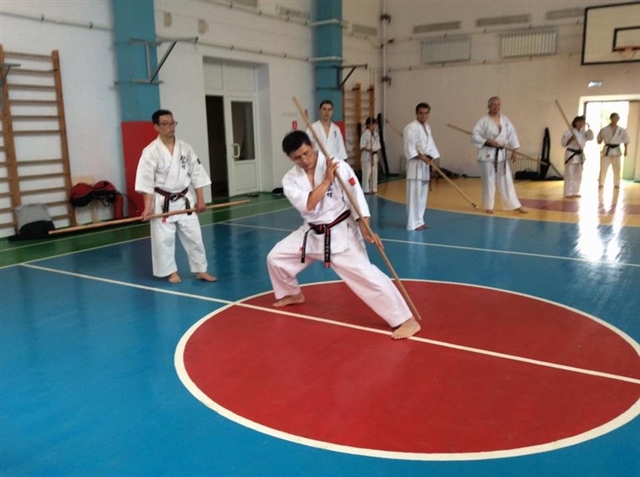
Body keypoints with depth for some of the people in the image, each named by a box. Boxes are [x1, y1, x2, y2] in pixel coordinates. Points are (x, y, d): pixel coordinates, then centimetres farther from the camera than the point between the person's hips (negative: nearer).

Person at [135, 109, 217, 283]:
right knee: (164, 239, 4)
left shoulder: (185, 148, 1)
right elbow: (146, 181, -13)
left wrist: (200, 199, 2)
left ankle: (200, 270, 18)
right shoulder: (150, 151, -11)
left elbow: (196, 174, 5)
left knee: (194, 236, 6)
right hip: (162, 203, -3)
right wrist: (148, 207, -18)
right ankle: (171, 272, 21)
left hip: (185, 200, 3)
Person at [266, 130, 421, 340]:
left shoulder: (338, 166, -16)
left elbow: (355, 195, -16)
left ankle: (406, 320, -14)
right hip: (312, 233, 6)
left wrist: (365, 228, -25)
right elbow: (307, 205, -21)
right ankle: (292, 294, 38)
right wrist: (327, 180, -26)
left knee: (365, 274, -19)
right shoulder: (290, 179, -6)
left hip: (341, 233, -5)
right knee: (276, 257, 8)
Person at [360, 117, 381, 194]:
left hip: (374, 156, 8)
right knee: (367, 173, -6)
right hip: (367, 156, -7)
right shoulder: (365, 134, -12)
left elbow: (378, 146, 16)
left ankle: (373, 188, 19)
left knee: (374, 172, 10)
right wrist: (369, 150, -30)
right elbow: (362, 147, -17)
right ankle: (366, 189, 1)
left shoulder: (375, 134, 10)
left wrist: (378, 155, 11)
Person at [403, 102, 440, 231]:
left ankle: (419, 220, 23)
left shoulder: (427, 127, 16)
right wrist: (421, 157, -22)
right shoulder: (411, 127, -13)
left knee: (423, 194, 14)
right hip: (415, 164, -9)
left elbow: (430, 144, 16)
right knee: (414, 194, -9)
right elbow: (409, 147, -19)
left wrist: (431, 158, 2)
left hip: (425, 164, 9)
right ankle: (413, 223, -6)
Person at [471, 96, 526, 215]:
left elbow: (512, 134, 10)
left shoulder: (505, 120, 7)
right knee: (488, 181, 2)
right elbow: (474, 136, -12)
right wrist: (488, 142, -21)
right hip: (488, 154, -4)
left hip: (501, 154, 4)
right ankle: (488, 206, 15)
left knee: (506, 180, 8)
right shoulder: (483, 120, -8)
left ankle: (515, 205, 14)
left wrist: (514, 151, 4)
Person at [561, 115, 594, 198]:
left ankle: (575, 192, 21)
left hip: (580, 155, 7)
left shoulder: (583, 132, 10)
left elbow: (591, 137, -2)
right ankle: (568, 193, -3)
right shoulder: (569, 132, -10)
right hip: (571, 155, -7)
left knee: (578, 175, 12)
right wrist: (571, 139, -28)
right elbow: (564, 143, -13)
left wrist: (588, 127, -6)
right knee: (570, 175, -8)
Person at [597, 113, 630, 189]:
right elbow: (599, 141, -1)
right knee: (603, 168, -1)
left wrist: (626, 150, -6)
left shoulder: (622, 130, 1)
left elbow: (626, 141, 5)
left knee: (617, 169, 7)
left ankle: (616, 184, 18)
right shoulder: (604, 129, -3)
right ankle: (601, 183, 10)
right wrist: (601, 135, -20)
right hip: (606, 150, -1)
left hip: (616, 151, 1)